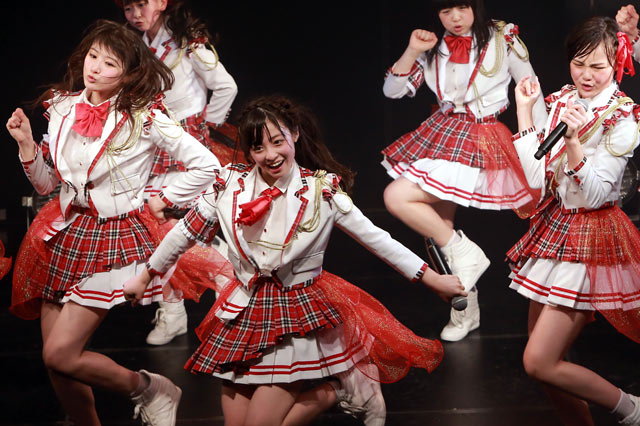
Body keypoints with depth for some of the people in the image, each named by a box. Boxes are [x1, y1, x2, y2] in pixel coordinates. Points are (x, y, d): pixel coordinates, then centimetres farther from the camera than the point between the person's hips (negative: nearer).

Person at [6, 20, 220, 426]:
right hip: (65, 233, 6)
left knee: (60, 355, -14)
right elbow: (47, 183, 12)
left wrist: (163, 202, -3)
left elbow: (206, 165, -7)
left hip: (113, 239, -6)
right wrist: (27, 144, -2)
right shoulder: (64, 109, 6)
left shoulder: (144, 117, -9)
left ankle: (150, 389, 7)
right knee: (57, 366, 4)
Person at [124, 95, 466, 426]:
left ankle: (343, 388, 12)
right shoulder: (231, 185, -4)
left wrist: (432, 279, -6)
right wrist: (145, 277, 13)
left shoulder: (321, 191, -10)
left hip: (298, 318, -4)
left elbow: (376, 239, -6)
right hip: (245, 313, 4)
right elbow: (185, 232, 7)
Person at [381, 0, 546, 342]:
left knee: (397, 197, -21)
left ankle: (463, 253, -6)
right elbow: (392, 91, 7)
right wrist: (412, 51, -6)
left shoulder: (502, 39, -5)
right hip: (441, 135, 6)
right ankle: (466, 310, 24)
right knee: (436, 227, 9)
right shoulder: (434, 49, 7)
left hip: (481, 143, -6)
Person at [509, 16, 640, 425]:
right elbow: (535, 177, 0)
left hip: (592, 240, -7)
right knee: (547, 361, 9)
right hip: (553, 230, 7)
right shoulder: (561, 102, 5)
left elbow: (593, 196, -19)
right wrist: (525, 112, -3)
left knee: (539, 362, -11)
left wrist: (573, 142, -33)